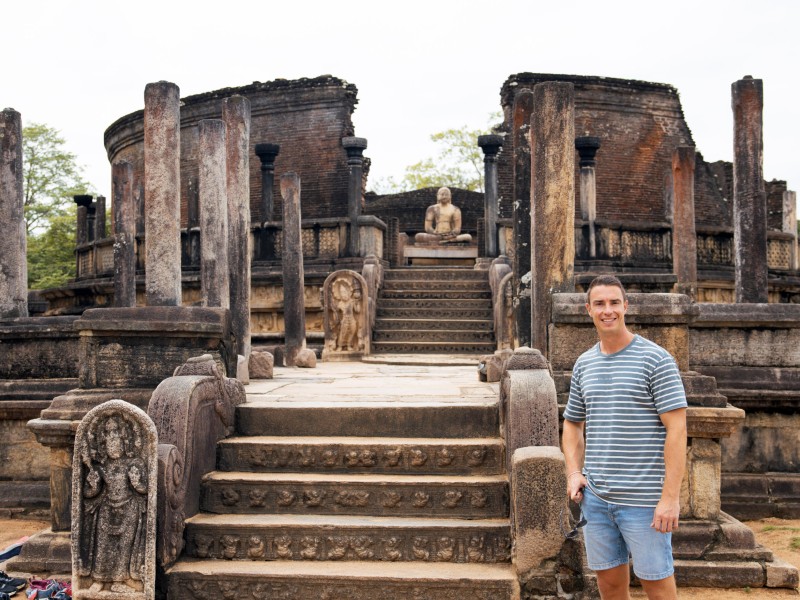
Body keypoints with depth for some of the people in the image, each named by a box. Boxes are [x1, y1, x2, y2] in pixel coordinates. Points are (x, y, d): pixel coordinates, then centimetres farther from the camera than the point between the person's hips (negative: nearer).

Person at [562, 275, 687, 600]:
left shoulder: (656, 359, -7)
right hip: (594, 498, 5)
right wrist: (574, 472, 3)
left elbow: (677, 429, -11)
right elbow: (573, 424, 19)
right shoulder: (584, 363, 9)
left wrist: (671, 496, -16)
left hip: (644, 500, -5)